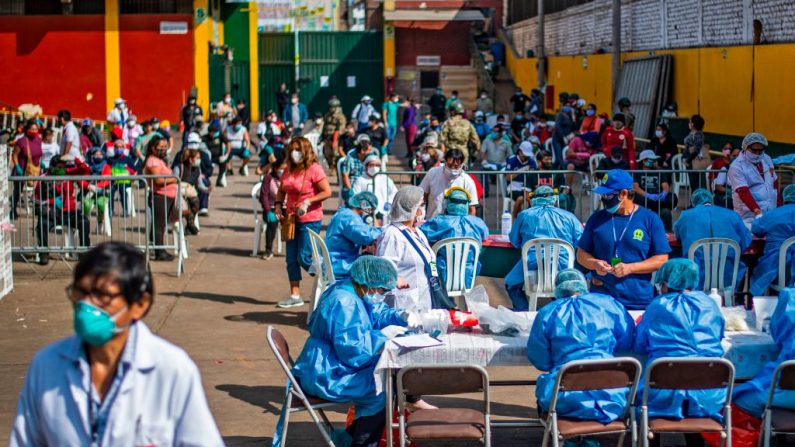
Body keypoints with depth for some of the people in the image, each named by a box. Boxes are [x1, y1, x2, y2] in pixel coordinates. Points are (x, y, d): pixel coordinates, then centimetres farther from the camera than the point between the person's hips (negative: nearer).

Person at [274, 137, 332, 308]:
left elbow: (327, 192, -16)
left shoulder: (314, 169, -12)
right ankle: (295, 296, 12)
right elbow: (281, 190, 21)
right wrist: (278, 205, 3)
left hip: (310, 220, -7)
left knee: (304, 258, -8)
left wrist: (308, 202, -22)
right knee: (291, 259, 6)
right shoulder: (289, 170, 10)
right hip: (291, 219, 7)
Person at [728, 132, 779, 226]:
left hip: (771, 213, 7)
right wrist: (757, 212, -29)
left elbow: (775, 183, 22)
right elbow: (744, 192, -20)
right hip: (749, 215, -7)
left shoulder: (767, 159, 11)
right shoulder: (737, 166, -11)